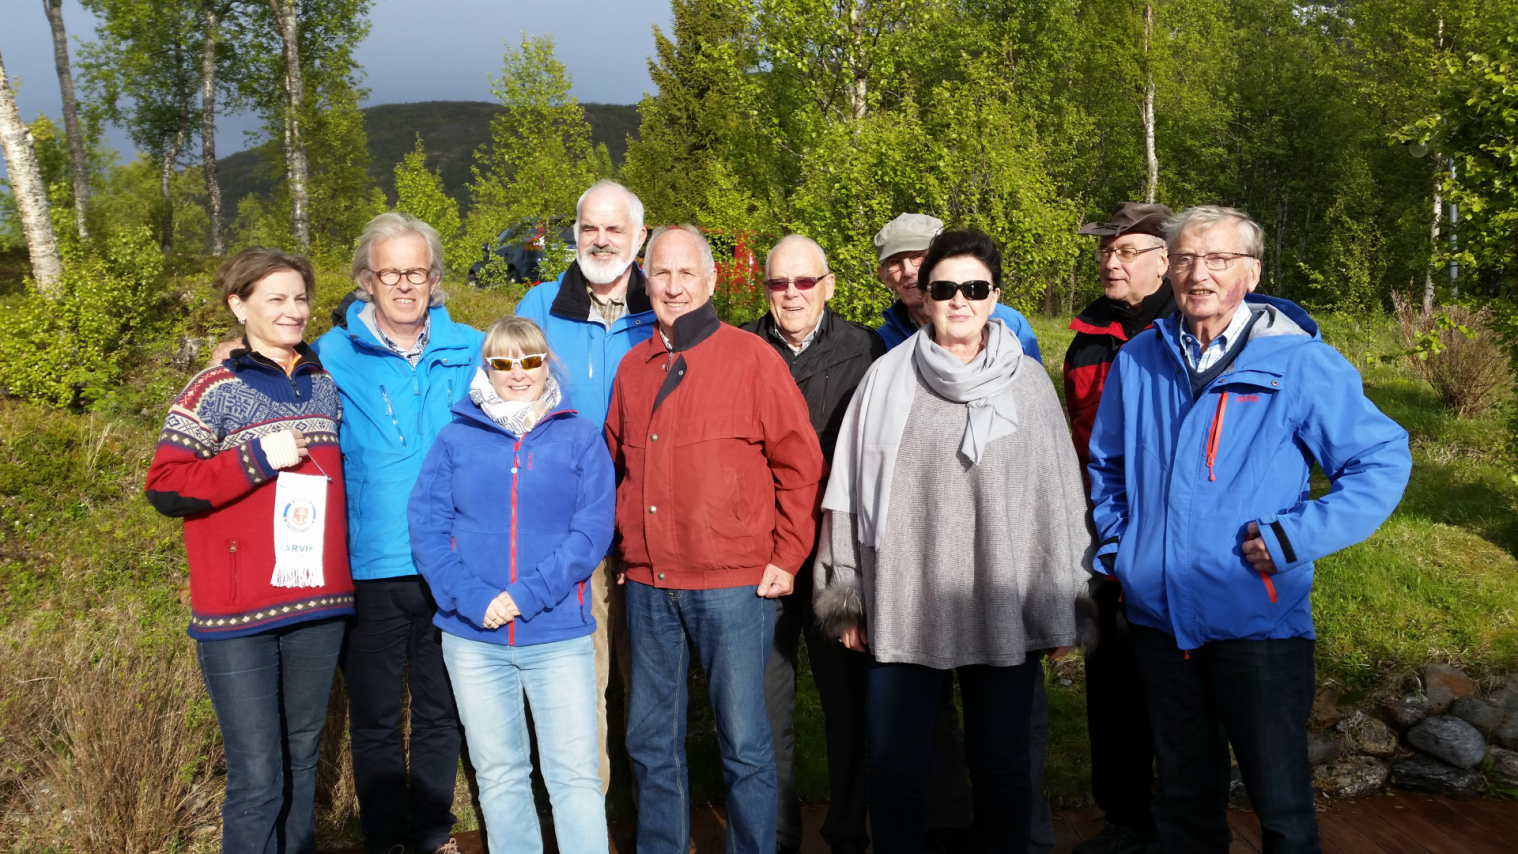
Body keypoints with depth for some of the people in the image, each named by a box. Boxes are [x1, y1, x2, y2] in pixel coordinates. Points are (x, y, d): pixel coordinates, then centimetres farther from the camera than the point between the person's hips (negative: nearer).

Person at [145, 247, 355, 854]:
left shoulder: (325, 387, 12)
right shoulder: (214, 390, -3)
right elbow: (164, 488, -10)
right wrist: (257, 458, -16)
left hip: (319, 608, 5)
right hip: (239, 619, -5)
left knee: (301, 757, 17)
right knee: (257, 776, -3)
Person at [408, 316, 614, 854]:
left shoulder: (580, 437, 2)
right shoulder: (457, 438, 6)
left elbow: (593, 530, -6)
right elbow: (426, 527, -1)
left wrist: (527, 595, -16)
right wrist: (472, 598, -15)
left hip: (558, 633, -2)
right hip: (472, 636, 2)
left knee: (575, 774, 0)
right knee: (499, 776, 13)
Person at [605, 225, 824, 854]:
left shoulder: (752, 359, -4)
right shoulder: (633, 367, 11)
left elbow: (801, 464, -3)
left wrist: (788, 557, -5)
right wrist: (625, 546, 14)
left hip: (733, 585, -5)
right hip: (647, 584, 5)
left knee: (744, 743, 3)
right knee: (651, 740, 15)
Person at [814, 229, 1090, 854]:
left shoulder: (1029, 382, 2)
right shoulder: (887, 378, 2)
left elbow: (1060, 498, 4)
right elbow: (851, 491, 5)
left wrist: (1061, 612, 3)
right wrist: (848, 599, 5)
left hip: (1003, 612, 0)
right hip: (902, 610, 0)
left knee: (1001, 766, 10)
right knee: (894, 767, 8)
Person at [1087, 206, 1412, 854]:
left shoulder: (1300, 362, -8)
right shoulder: (1138, 361, 5)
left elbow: (1383, 459, -6)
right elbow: (1107, 466, 20)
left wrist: (1294, 537, -14)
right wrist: (1115, 545, 10)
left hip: (1259, 622, -4)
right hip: (1158, 615, 4)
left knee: (1281, 801, 7)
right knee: (1184, 797, 19)